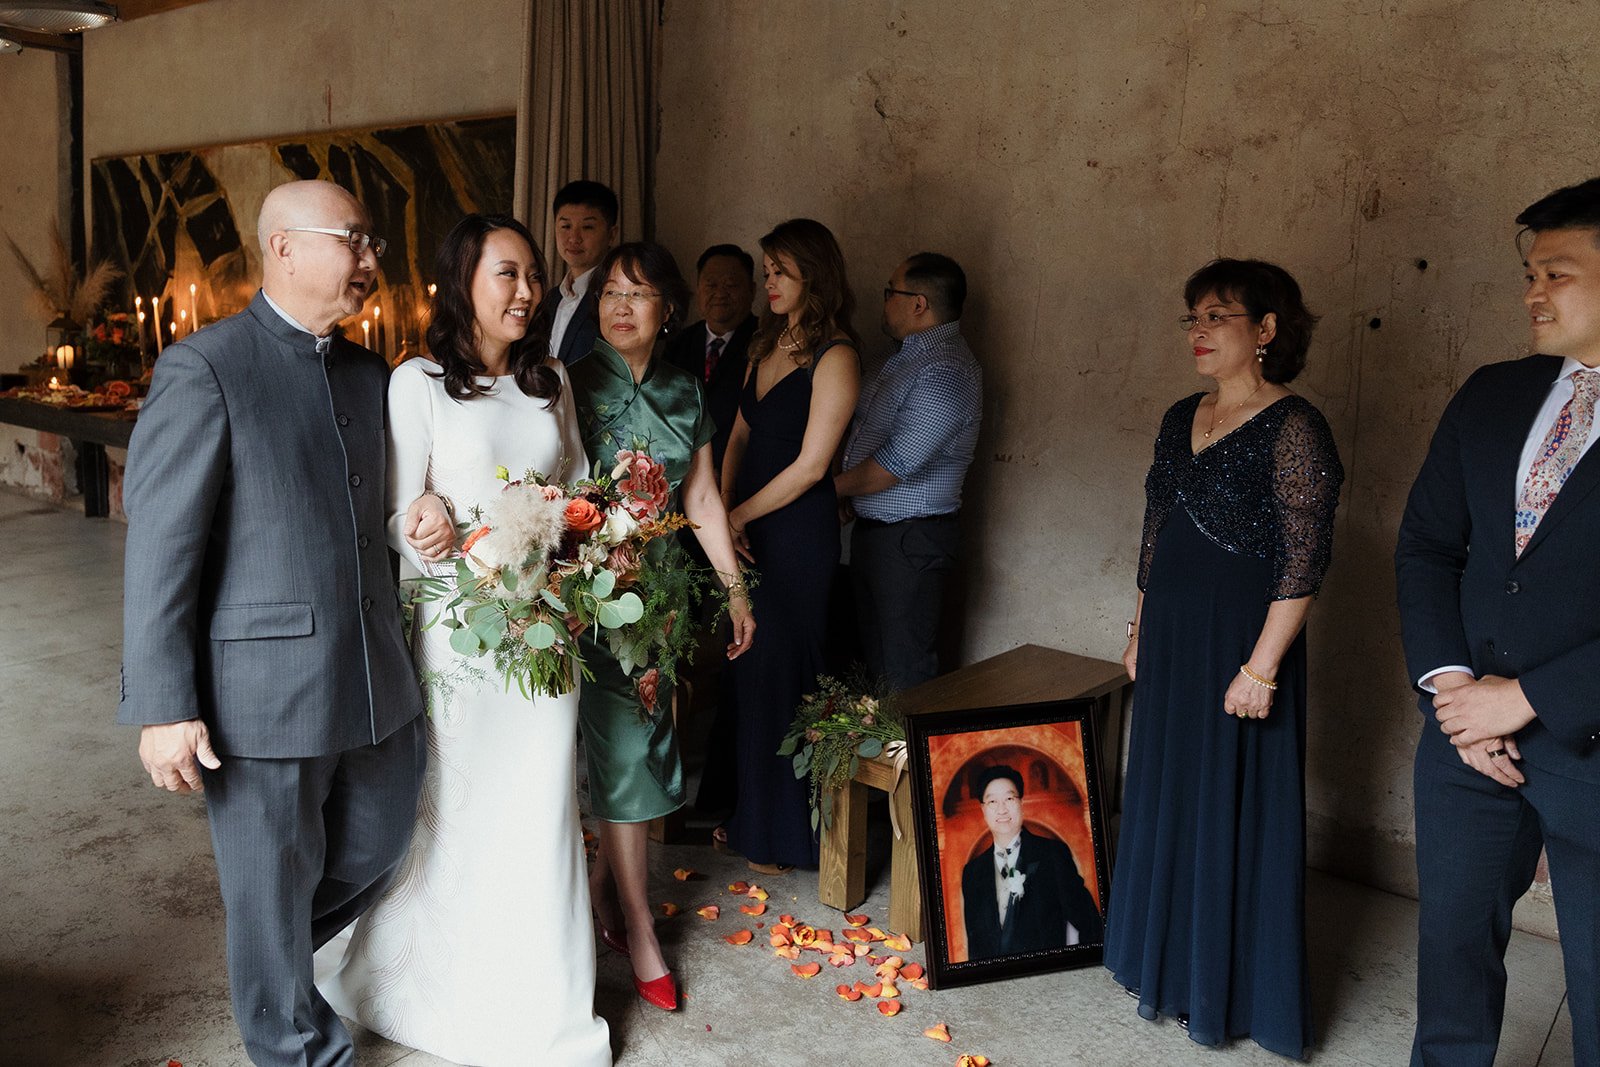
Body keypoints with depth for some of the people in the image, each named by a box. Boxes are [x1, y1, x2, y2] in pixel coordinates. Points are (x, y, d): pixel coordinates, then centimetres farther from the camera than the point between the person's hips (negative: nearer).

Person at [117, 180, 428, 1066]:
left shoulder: (368, 371, 10)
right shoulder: (203, 368, -11)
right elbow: (159, 550, -13)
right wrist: (163, 708, -14)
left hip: (375, 679, 7)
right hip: (262, 691, -7)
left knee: (378, 850, 21)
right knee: (272, 888, 11)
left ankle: (268, 957, 50)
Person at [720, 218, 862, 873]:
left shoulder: (833, 357, -11)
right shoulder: (765, 345, 13)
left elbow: (810, 464, -15)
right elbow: (739, 435, 11)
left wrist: (739, 515, -8)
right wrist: (723, 511, -3)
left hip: (797, 532, -7)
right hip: (747, 529, 7)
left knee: (779, 674, 3)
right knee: (746, 672, 11)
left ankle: (782, 836, 20)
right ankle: (746, 816, 28)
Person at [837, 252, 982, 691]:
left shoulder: (945, 374, -20)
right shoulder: (908, 357, 12)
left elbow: (894, 465, -24)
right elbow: (861, 420, 21)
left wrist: (830, 488, -10)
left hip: (911, 540, -10)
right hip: (872, 530, 10)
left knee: (905, 671, -1)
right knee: (874, 657, 19)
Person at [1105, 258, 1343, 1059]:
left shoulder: (1293, 429, -14)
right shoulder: (1182, 419, 9)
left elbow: (1303, 561, -17)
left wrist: (1262, 666, -20)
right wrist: (1140, 631, 15)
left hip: (1239, 646, -7)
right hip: (1171, 640, 8)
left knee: (1231, 809, 5)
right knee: (1166, 798, 17)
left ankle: (1223, 990, 23)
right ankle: (1167, 959, 36)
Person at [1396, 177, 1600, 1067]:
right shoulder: (1493, 395, 7)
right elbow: (1425, 545, 8)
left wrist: (1525, 698, -16)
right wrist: (1448, 683, -4)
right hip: (1469, 729, 4)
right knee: (1454, 933, 16)